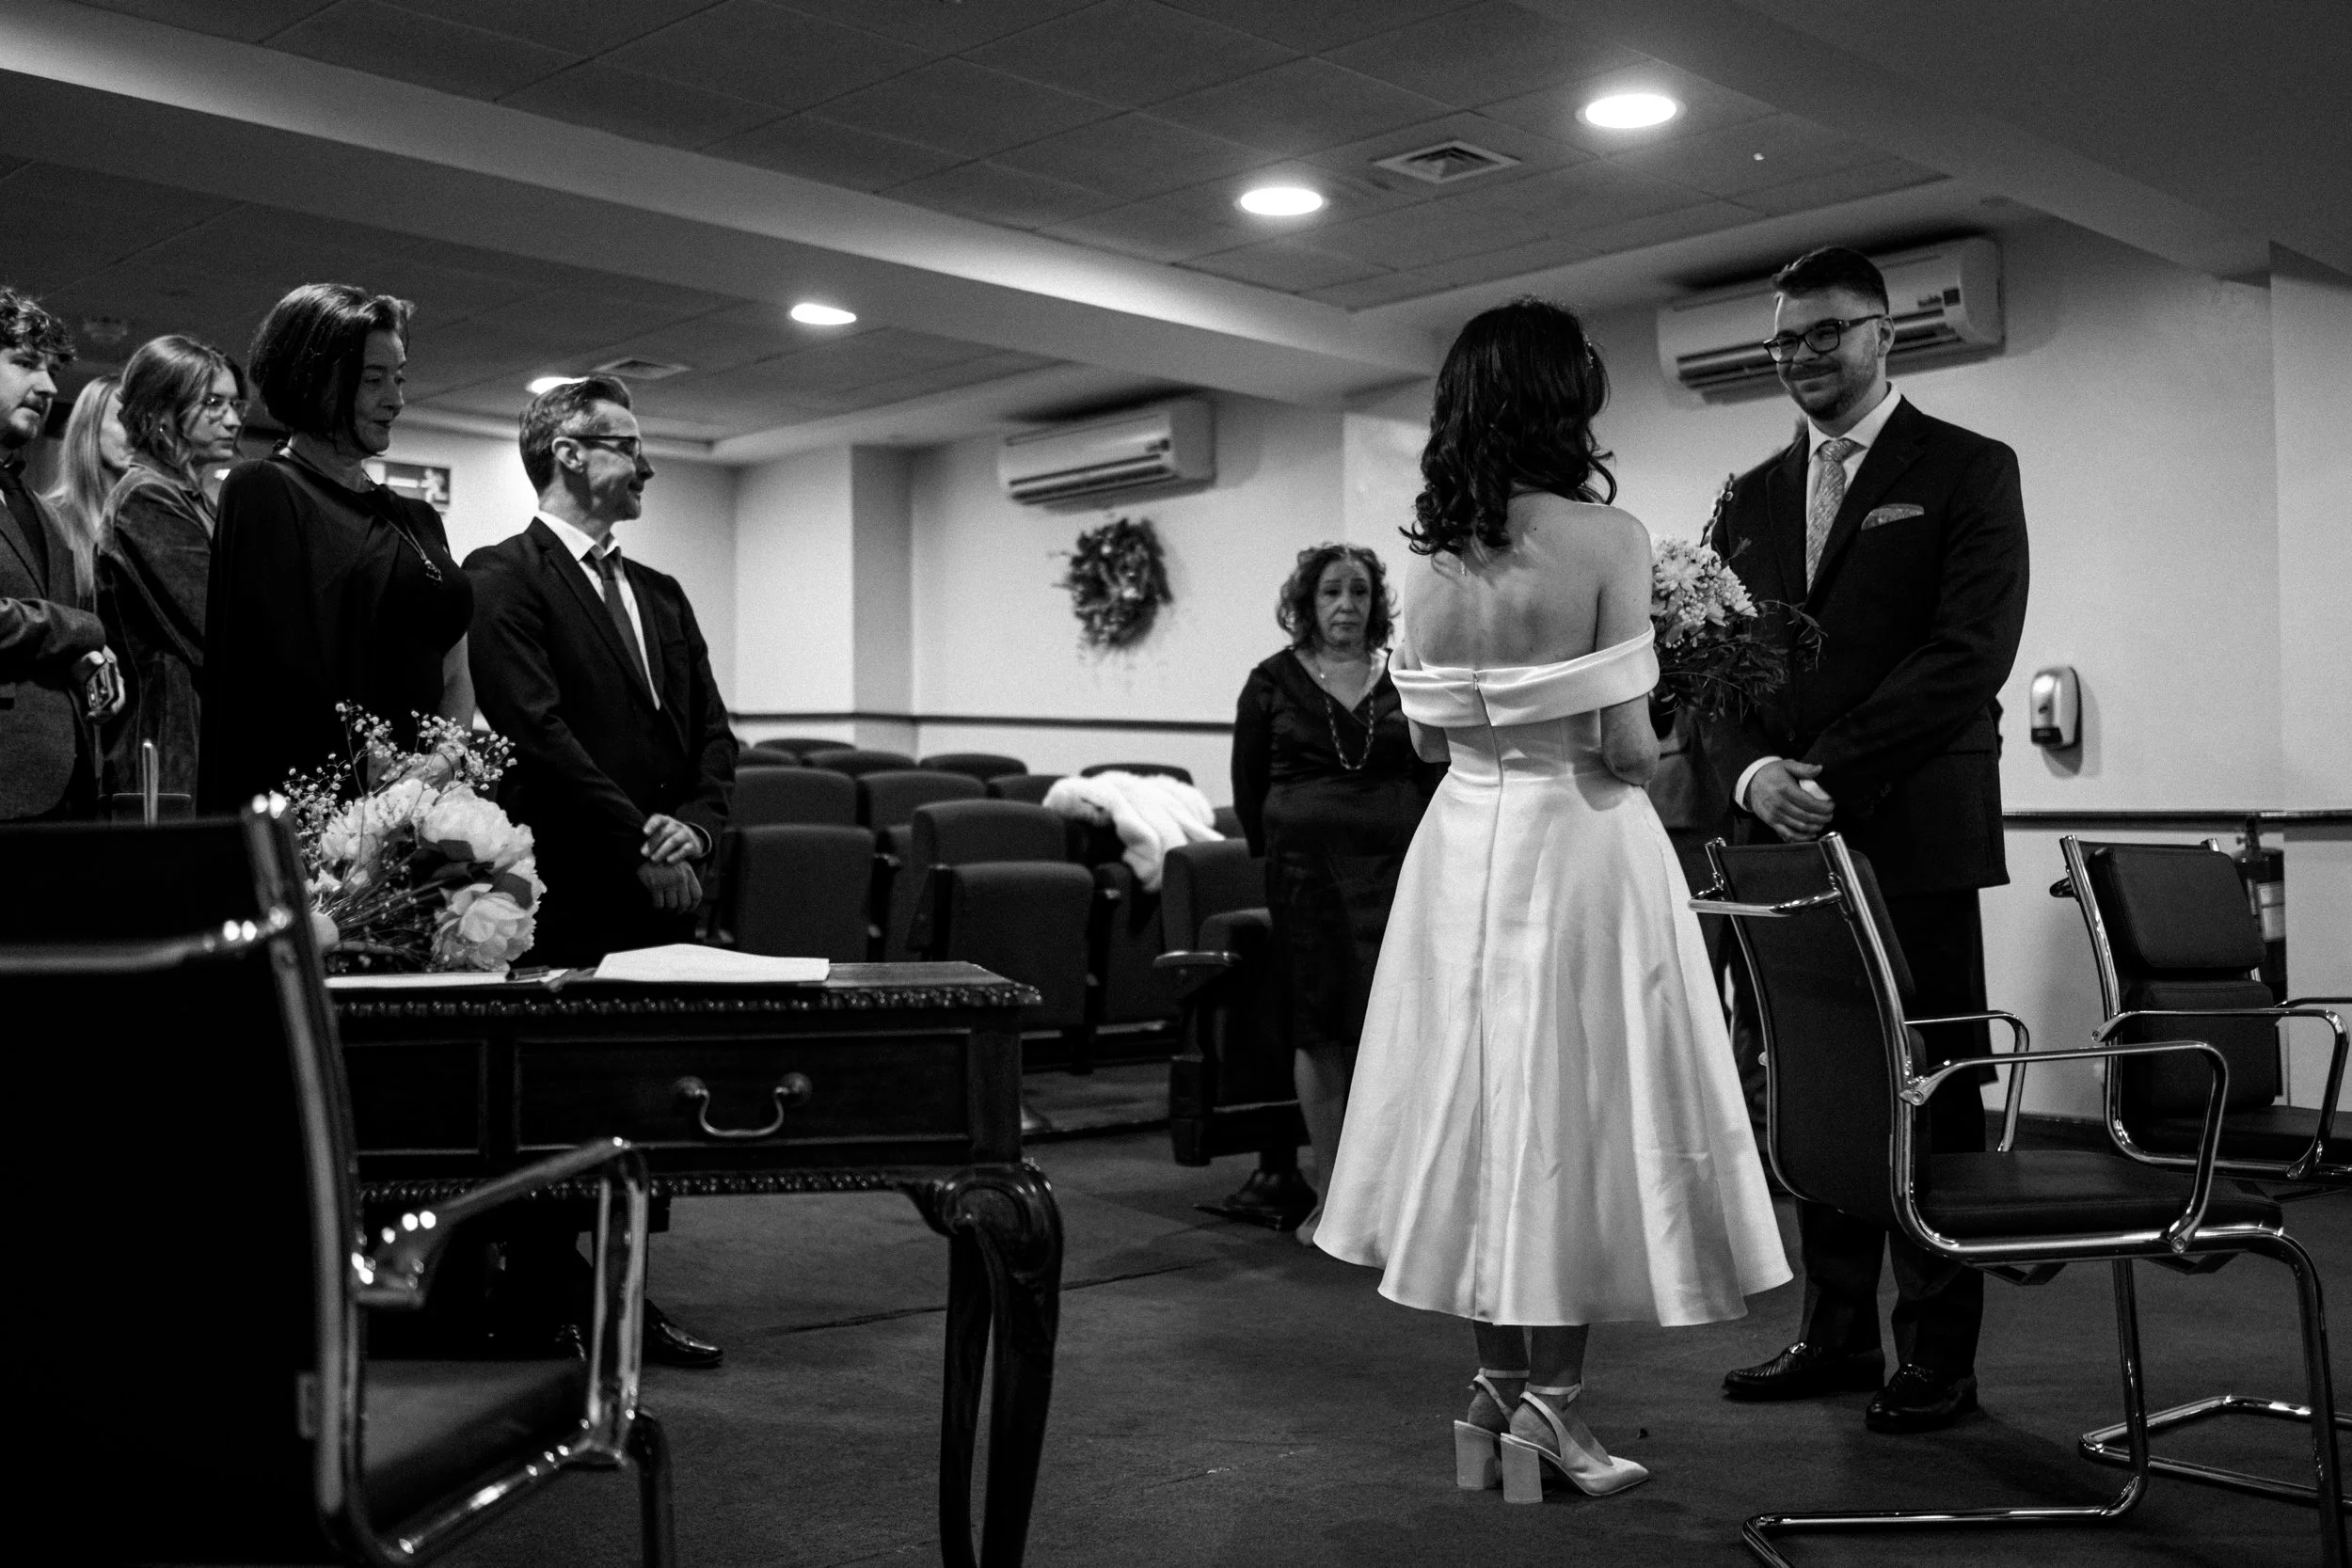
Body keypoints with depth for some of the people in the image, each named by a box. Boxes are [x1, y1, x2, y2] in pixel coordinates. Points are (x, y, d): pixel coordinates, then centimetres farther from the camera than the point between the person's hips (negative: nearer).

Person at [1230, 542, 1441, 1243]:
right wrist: (1274, 853, 10)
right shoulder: (1273, 681, 6)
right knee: (1318, 1031, 2)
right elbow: (1248, 784, 10)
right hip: (1306, 865, 0)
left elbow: (1434, 777, 11)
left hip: (1394, 866, 0)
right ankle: (1330, 1195, 11)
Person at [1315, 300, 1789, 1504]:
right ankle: (1549, 1402, 9)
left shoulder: (1432, 552, 2)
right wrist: (1646, 749, 6)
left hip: (1463, 840, 5)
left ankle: (1497, 1380, 22)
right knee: (1574, 1106, 4)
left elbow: (1427, 734, 7)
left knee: (1483, 1096, 14)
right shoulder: (1605, 538, -13)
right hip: (1577, 840, -5)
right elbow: (1626, 747, -15)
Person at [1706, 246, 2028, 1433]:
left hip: (1911, 834, -5)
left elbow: (1970, 653, -9)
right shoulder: (1753, 498, 17)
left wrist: (1832, 771, -15)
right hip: (1787, 834, 5)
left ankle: (1938, 1357, 10)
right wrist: (1753, 769, -8)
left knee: (1929, 1096, 0)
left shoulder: (1966, 471, 2)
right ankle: (1836, 1333, 19)